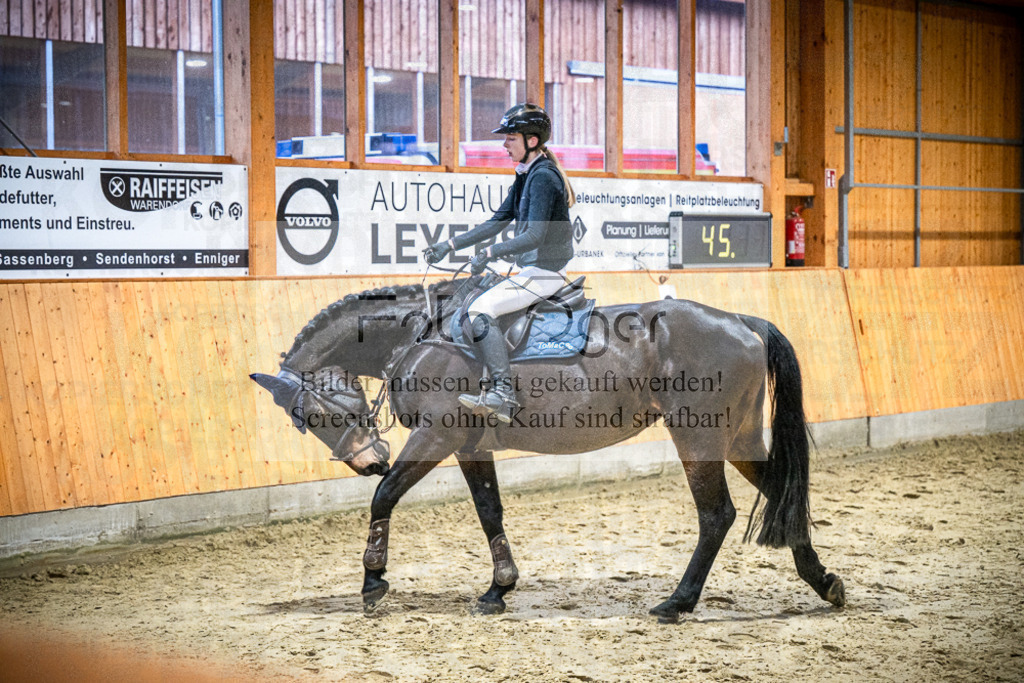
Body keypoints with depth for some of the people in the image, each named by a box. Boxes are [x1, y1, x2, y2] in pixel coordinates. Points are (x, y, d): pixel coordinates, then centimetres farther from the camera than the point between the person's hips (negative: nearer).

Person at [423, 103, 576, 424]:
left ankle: (504, 392, -26)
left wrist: (489, 253, -28)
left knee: (480, 311, -23)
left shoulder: (543, 176, -16)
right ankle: (497, 379, 13)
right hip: (529, 269, 10)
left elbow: (534, 236, -24)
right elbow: (497, 222, 18)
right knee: (466, 317, 12)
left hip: (544, 271, -10)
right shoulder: (526, 175, 15)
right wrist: (449, 245, 13)